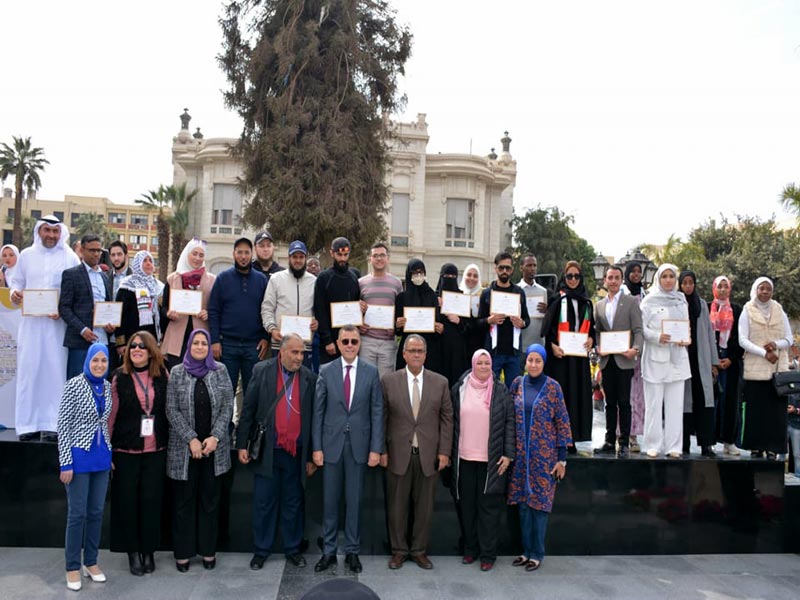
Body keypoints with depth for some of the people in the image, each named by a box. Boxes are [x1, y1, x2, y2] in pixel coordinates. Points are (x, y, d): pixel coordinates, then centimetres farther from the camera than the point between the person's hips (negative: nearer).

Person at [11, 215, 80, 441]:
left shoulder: (70, 258, 3)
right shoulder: (26, 255, 11)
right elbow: (17, 282, 17)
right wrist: (15, 293, -6)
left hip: (57, 323, -2)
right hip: (30, 322, 2)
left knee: (54, 371, -2)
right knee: (28, 369, 2)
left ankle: (51, 424, 4)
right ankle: (27, 423, 9)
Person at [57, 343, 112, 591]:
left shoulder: (108, 387, 5)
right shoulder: (74, 385, -11)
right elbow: (63, 424, -11)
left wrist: (110, 455, 13)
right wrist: (66, 462, -13)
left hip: (102, 457, 5)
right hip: (79, 456, -5)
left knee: (96, 512, 12)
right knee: (77, 513, 3)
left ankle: (91, 561, 26)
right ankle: (73, 566, 18)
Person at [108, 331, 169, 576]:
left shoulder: (162, 375, 2)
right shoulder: (120, 377, -2)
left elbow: (168, 409, 6)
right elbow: (112, 414, -2)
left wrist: (169, 441, 3)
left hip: (156, 449, 1)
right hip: (126, 449, -1)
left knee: (151, 499, 6)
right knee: (127, 499, 6)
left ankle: (149, 550, 20)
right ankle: (133, 550, 22)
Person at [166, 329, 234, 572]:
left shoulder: (220, 371, 2)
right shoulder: (177, 373, 0)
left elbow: (227, 407, 0)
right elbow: (172, 410, -4)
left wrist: (215, 437, -10)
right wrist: (191, 439, -11)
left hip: (214, 448, 1)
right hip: (184, 448, -1)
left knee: (210, 499, 8)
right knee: (184, 501, 7)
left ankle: (208, 550, 19)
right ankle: (183, 552, 19)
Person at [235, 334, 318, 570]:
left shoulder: (309, 378, 1)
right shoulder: (262, 371, -2)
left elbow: (313, 418, 4)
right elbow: (248, 409, 0)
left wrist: (312, 456, 5)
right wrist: (242, 444, -4)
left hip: (296, 453, 1)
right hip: (267, 452, -1)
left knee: (293, 503, 12)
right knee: (264, 503, 9)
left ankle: (293, 549, 28)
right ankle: (261, 550, 25)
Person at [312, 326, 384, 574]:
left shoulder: (371, 372, -1)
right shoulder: (326, 372, 0)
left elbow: (377, 411, -1)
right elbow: (318, 411, 1)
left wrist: (376, 448, -5)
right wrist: (316, 447, -3)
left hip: (359, 444, 0)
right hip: (332, 444, 0)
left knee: (354, 500, 9)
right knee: (330, 500, 9)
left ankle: (352, 551, 23)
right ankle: (328, 551, 22)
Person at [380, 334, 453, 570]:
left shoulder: (440, 382, 3)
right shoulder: (389, 381, 0)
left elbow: (447, 418, 4)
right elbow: (382, 418, 1)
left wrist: (444, 451, -2)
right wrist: (381, 450, -3)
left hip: (429, 455, 1)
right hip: (398, 454, -1)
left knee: (425, 506, 9)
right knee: (396, 505, 8)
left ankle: (419, 550, 25)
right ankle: (399, 550, 25)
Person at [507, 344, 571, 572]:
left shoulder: (553, 387, -6)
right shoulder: (517, 383, 4)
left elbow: (562, 422, -4)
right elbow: (510, 417, 10)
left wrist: (562, 458, -6)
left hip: (544, 454, -3)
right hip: (520, 453, 3)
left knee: (540, 502, 3)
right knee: (523, 502, 10)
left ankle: (537, 554, 16)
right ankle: (526, 550, 23)